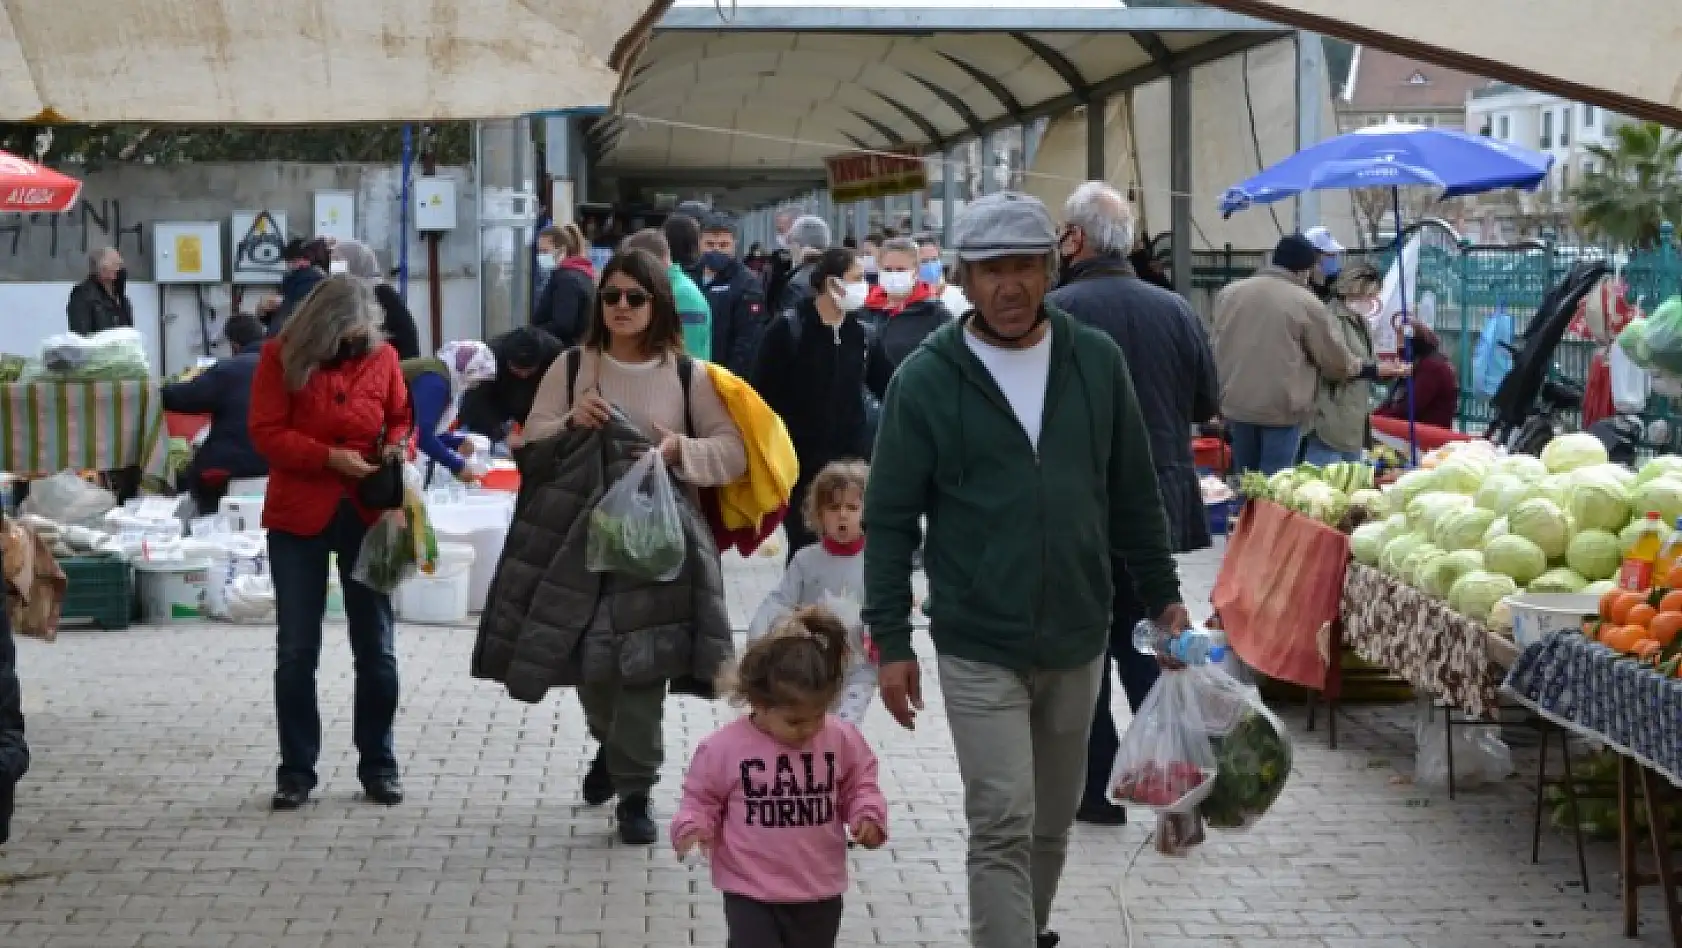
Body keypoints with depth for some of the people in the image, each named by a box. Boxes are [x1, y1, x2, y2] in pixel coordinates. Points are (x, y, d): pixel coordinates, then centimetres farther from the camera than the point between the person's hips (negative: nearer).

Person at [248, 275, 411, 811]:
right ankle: (296, 770, 14)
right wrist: (331, 456, -21)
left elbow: (400, 417, 13)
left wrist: (397, 447, -9)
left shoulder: (382, 356, -1)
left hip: (366, 514, 2)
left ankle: (378, 766, 19)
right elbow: (266, 432, -11)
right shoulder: (282, 355, -7)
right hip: (298, 517, -2)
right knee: (296, 649, 5)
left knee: (376, 646, 7)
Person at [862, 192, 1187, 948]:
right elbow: (889, 519, -4)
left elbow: (1133, 495, 10)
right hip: (978, 648, -3)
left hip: (1077, 640, 4)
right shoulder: (925, 380, -7)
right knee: (1003, 827, -8)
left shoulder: (1097, 361, 2)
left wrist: (1163, 596, 9)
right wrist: (890, 641, -7)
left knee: (1052, 822, 16)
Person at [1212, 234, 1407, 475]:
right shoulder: (1306, 303, -9)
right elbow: (1336, 360, -1)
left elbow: (1218, 350, 15)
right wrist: (1371, 370, 18)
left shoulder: (1229, 293, 7)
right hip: (1281, 409, -5)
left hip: (1236, 405, 5)